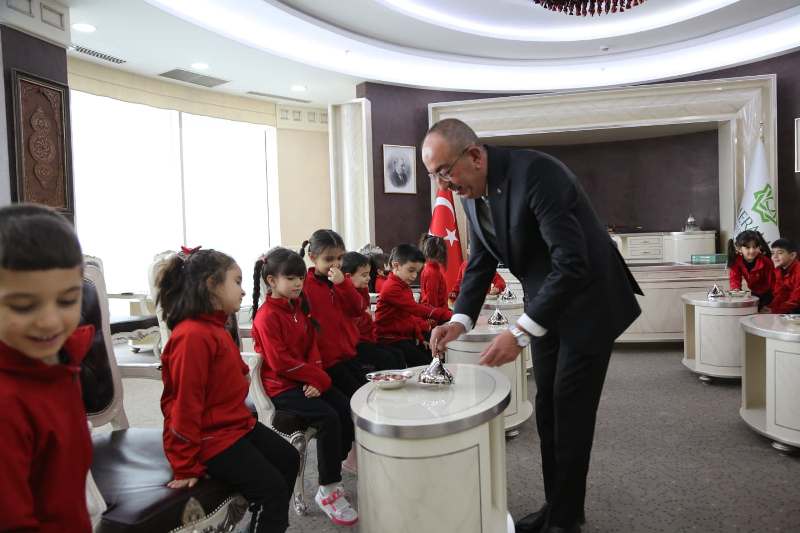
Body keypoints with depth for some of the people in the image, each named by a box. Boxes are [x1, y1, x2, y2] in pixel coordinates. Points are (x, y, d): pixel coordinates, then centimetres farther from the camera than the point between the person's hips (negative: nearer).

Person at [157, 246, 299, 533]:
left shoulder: (214, 327, 8)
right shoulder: (193, 336, -25)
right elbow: (185, 404, -24)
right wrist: (186, 467, -20)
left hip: (236, 424, 10)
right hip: (212, 438, -10)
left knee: (288, 458, 16)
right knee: (271, 488, -9)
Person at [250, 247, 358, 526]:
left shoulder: (299, 307, 10)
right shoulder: (266, 316, -14)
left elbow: (312, 345, 10)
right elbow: (281, 362, -19)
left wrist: (317, 377, -8)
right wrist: (319, 378, -14)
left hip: (307, 380, 8)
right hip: (281, 386, -7)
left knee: (346, 408, -9)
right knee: (328, 418, -23)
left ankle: (334, 469, 8)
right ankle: (327, 491, -10)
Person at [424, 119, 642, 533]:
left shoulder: (536, 172, -28)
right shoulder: (472, 193, -4)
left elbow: (572, 263, -33)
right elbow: (479, 263, 4)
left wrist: (520, 333, -35)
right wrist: (460, 321, -11)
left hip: (587, 301, -7)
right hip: (545, 306, 8)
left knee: (570, 410, 0)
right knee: (548, 409, 14)